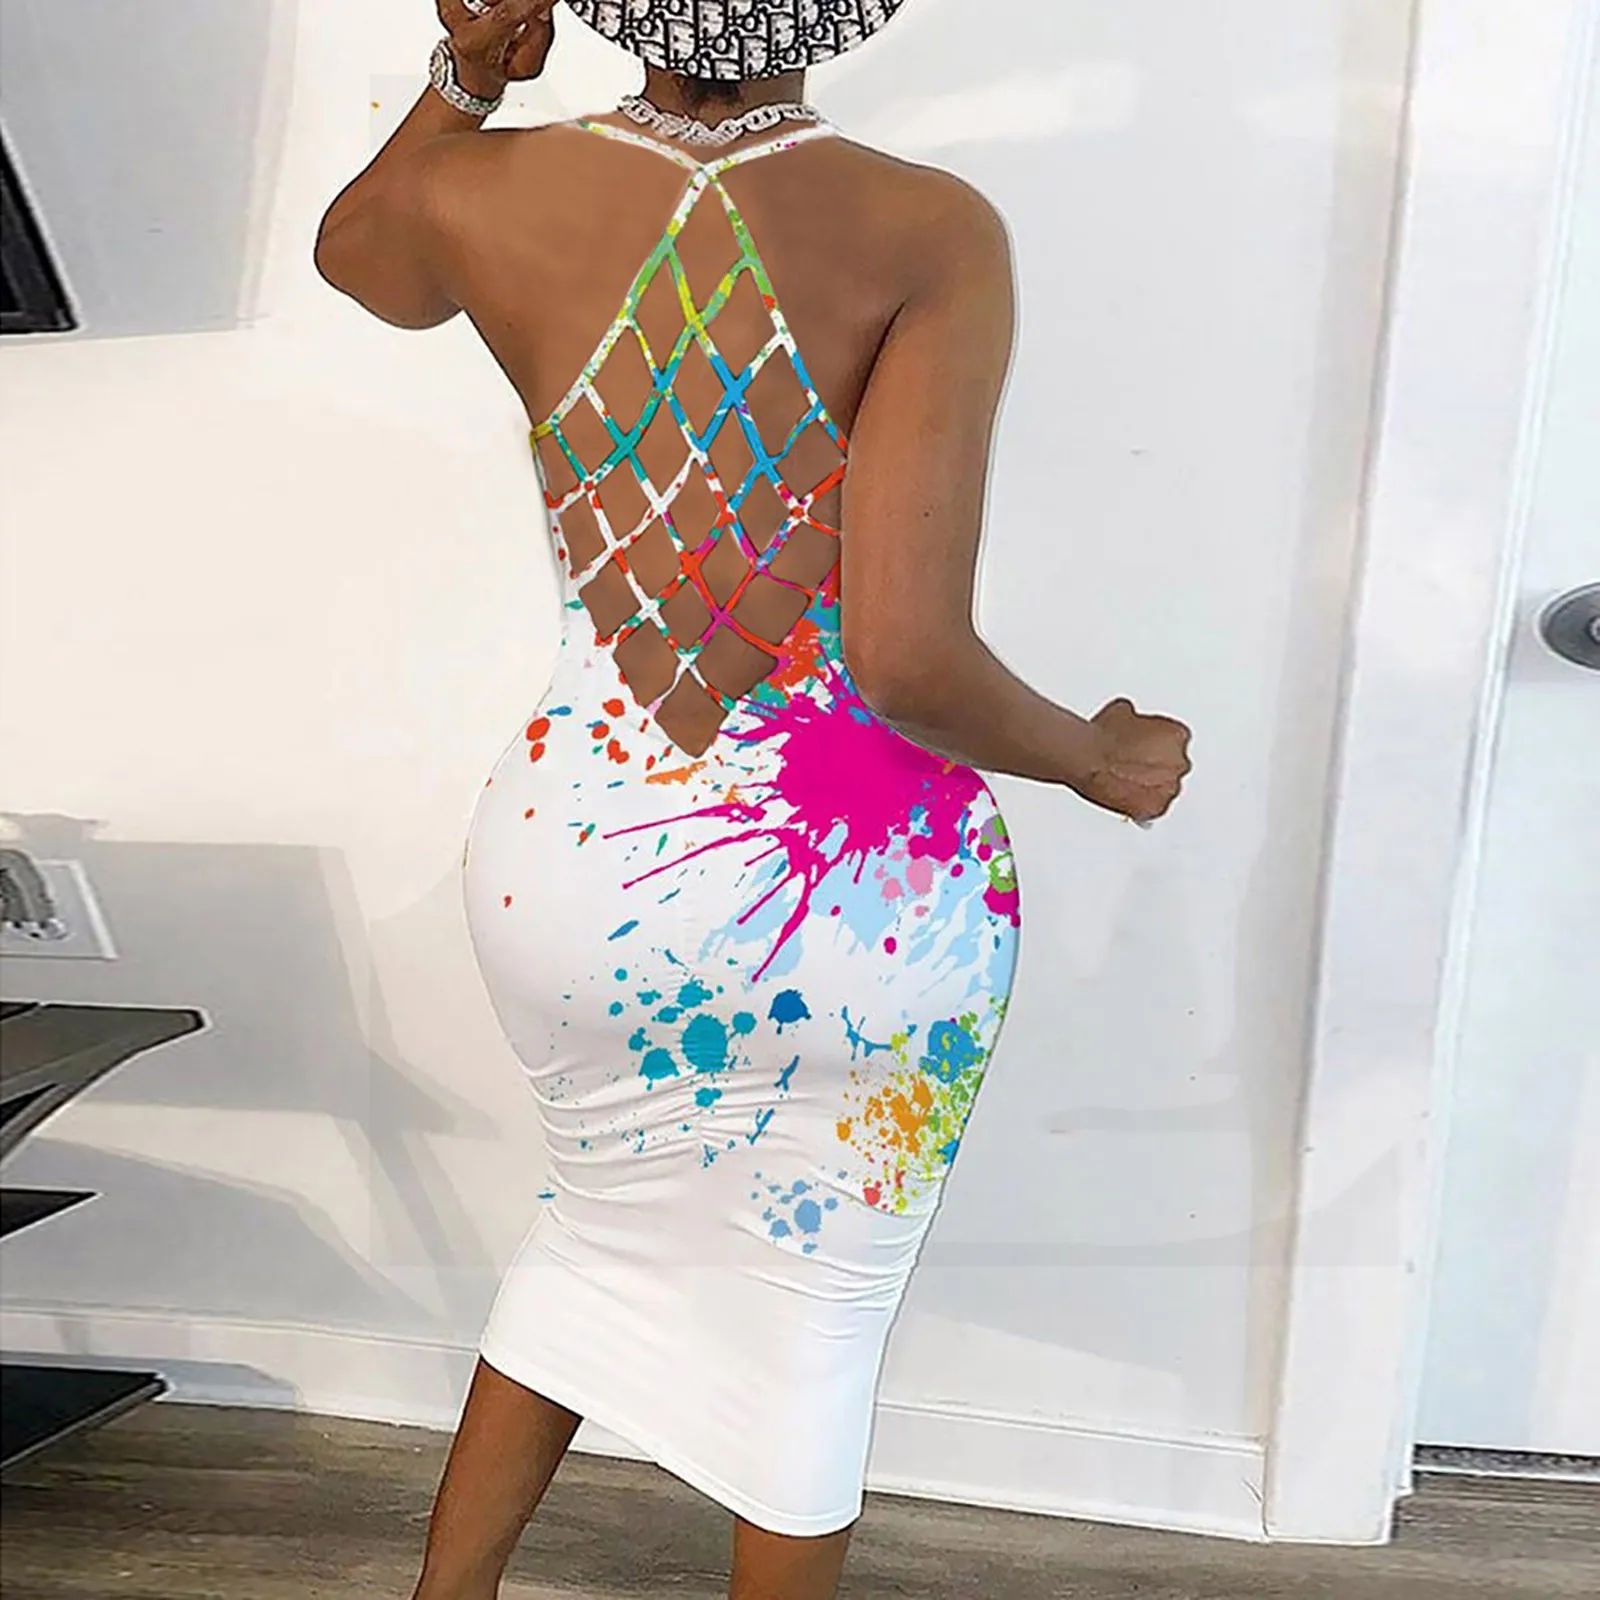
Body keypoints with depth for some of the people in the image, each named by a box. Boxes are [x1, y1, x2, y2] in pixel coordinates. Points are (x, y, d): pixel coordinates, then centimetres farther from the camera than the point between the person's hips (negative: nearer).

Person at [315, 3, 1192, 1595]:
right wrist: (1095, 756, -7)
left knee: (605, 1224, 32)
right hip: (862, 892, -3)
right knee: (811, 1301, 23)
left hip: (586, 856, 4)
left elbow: (350, 249, 20)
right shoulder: (929, 234, -16)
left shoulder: (496, 199, -6)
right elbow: (908, 656, -24)